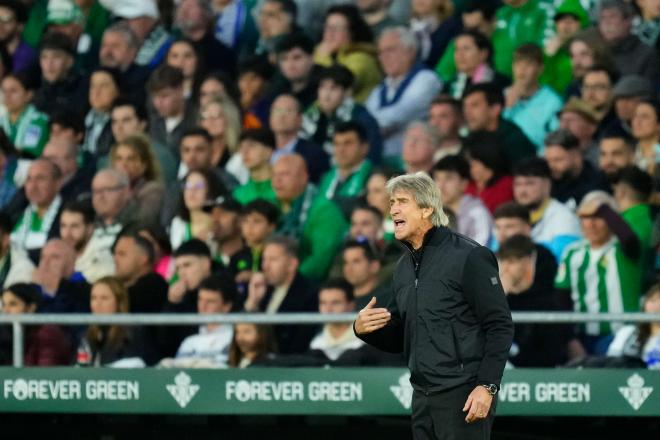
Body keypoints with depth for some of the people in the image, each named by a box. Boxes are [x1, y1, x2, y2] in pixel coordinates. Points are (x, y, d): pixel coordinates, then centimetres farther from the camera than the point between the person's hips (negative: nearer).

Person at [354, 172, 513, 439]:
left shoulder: (467, 257, -8)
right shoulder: (404, 268, 15)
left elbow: (500, 326, -11)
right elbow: (397, 340, 22)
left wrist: (487, 386, -19)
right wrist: (363, 329, 1)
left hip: (464, 396, -8)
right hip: (423, 397, 8)